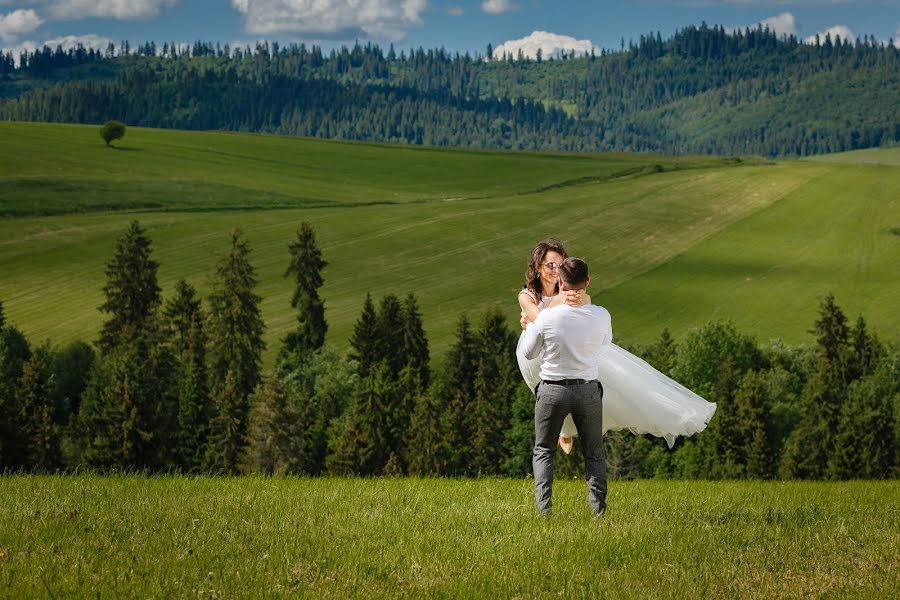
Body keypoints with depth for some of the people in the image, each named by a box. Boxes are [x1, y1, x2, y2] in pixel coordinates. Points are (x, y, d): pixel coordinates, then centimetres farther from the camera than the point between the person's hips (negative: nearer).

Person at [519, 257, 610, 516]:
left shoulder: (546, 317, -18)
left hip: (552, 389, -1)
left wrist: (529, 325, 15)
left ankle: (544, 504, 0)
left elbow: (529, 353, -2)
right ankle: (598, 506, 7)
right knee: (593, 452, 15)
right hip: (588, 389, 1)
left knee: (543, 449, 14)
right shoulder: (601, 316, -13)